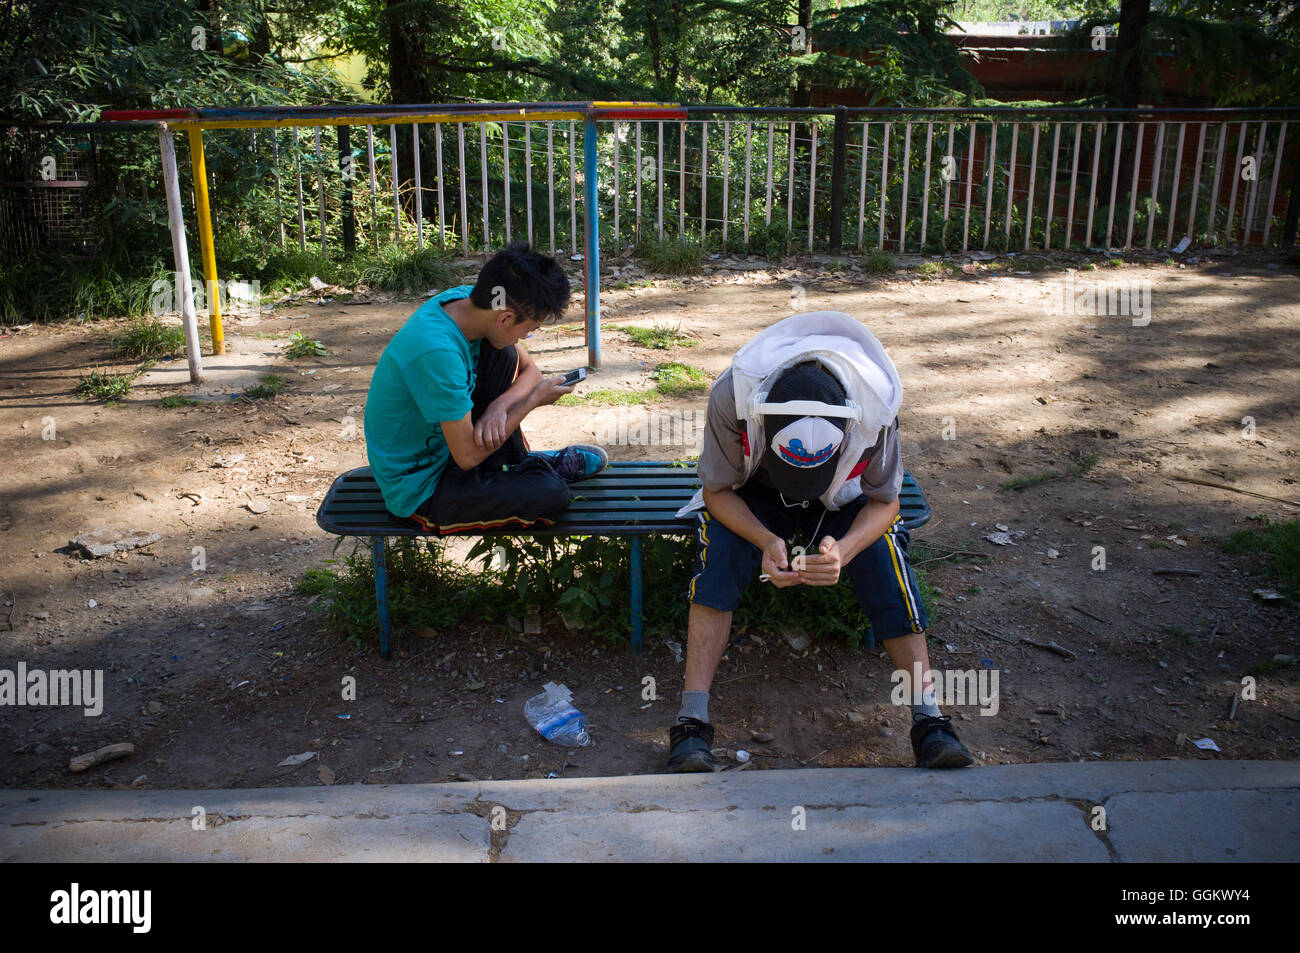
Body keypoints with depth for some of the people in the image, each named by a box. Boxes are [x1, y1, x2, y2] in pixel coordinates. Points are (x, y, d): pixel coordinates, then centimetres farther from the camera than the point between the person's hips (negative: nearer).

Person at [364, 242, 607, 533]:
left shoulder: (465, 299, -9)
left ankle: (516, 463, 10)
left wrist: (500, 406, -19)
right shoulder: (438, 352, -35)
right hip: (418, 492, -8)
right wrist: (534, 399, -17)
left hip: (442, 442, 9)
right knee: (551, 495, -25)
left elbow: (530, 370, 4)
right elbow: (467, 456, -26)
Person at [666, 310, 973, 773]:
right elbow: (718, 490, -20)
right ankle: (692, 721, -27)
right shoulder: (733, 396, -35)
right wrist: (766, 541, -39)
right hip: (752, 496, 0)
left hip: (840, 498, 1)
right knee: (720, 553, -29)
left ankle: (929, 718, -20)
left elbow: (883, 502, -17)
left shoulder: (874, 404, -32)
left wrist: (843, 550, -39)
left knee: (884, 557, -26)